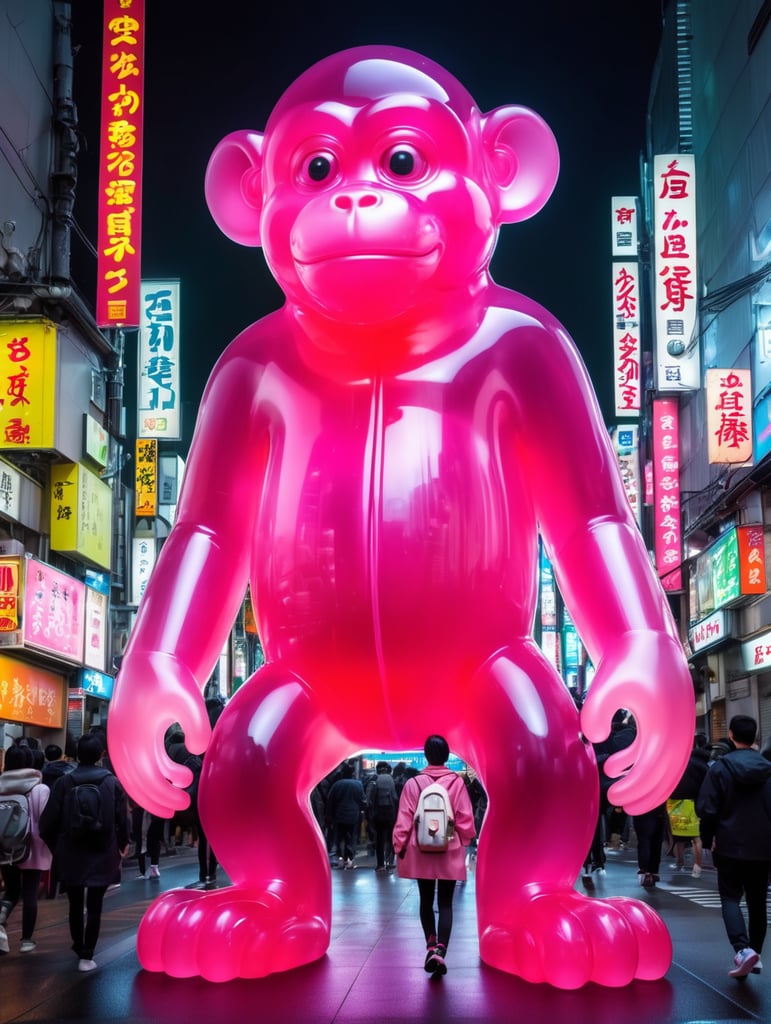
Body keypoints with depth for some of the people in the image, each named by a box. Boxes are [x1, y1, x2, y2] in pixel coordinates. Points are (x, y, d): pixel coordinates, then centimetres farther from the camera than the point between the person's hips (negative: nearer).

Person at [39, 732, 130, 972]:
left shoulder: (65, 782, -7)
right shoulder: (112, 782, -7)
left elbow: (49, 820, -7)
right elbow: (123, 818, -6)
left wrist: (55, 846, 11)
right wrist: (123, 843, 12)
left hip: (71, 854, 1)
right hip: (102, 854, -1)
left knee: (75, 904, 19)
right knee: (94, 907, 4)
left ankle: (78, 946, 33)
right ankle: (86, 956, 1)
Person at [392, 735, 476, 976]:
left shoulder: (413, 783, -6)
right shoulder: (457, 782, -7)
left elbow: (404, 820, -5)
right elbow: (465, 818, -3)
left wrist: (399, 847, 4)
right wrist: (464, 841, 12)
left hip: (421, 852, 1)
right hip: (450, 852, 0)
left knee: (426, 901, 17)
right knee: (445, 904, 4)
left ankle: (431, 945, 6)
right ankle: (440, 950, -13)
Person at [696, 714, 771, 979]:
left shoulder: (720, 768, -8)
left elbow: (706, 809, -9)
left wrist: (707, 839, 4)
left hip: (731, 845, -3)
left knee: (730, 897, 1)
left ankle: (743, 949, -20)